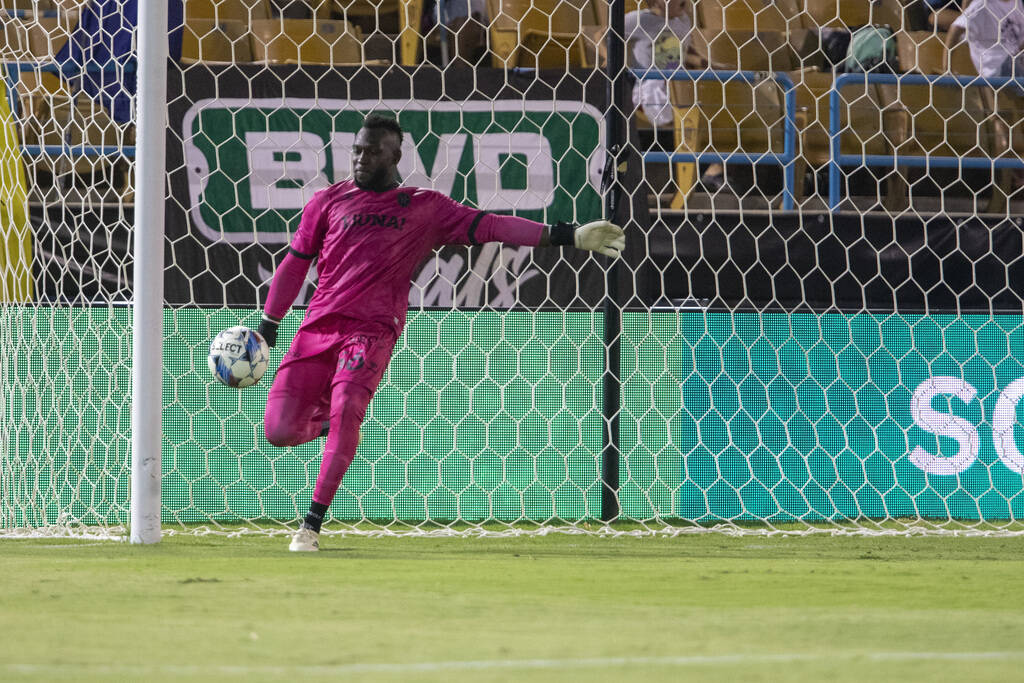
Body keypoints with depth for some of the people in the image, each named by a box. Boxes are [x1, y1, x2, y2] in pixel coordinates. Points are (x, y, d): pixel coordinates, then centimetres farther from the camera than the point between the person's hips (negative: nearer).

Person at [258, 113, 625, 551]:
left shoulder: (424, 208, 8)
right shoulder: (328, 202, 11)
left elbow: (488, 226, 2)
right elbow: (295, 264, 16)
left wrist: (568, 235, -7)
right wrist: (266, 328, 13)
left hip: (373, 331, -2)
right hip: (317, 327, 2)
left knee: (346, 410, -27)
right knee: (279, 430, -9)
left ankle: (312, 525, -19)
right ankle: (326, 420, 26)